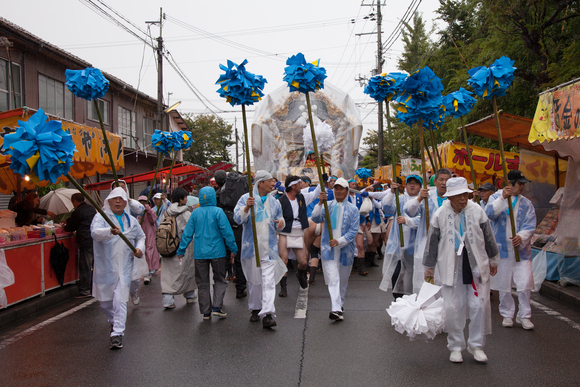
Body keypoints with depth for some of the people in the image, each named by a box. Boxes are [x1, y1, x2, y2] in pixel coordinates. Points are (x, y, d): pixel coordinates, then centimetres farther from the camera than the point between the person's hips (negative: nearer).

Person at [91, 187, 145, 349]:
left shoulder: (131, 221, 11)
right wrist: (110, 231, -44)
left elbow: (141, 237, 25)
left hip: (124, 267, 1)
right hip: (105, 267, -1)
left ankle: (118, 333, -5)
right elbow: (95, 232, -24)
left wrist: (140, 248, 4)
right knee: (104, 299, 13)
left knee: (120, 300, -9)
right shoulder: (101, 217, -3)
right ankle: (114, 321, 42)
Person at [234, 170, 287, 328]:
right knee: (253, 279, 11)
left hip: (269, 247, 1)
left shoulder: (274, 202, 13)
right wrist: (247, 207, -27)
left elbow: (279, 218, 22)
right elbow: (238, 219, -10)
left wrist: (280, 222, -2)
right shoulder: (246, 198, 1)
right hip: (251, 246, -1)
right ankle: (255, 309, 28)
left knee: (269, 280, -10)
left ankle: (268, 314, -16)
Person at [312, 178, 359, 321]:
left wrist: (339, 241, -13)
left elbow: (353, 231, -2)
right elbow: (316, 219, -8)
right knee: (333, 279, -11)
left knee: (343, 280, 13)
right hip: (328, 248, -1)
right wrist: (320, 203, -19)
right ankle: (336, 309, -16)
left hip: (345, 249, 1)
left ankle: (340, 304, 31)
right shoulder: (327, 205, 7)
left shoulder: (353, 209, 5)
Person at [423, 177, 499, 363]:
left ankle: (476, 345, 19)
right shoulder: (440, 215, -4)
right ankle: (456, 346, 18)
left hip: (477, 266, 1)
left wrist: (493, 261, 17)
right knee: (453, 308, 1)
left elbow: (488, 237, 10)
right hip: (451, 268, -1)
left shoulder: (477, 211, -1)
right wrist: (429, 268, 8)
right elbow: (432, 242, 3)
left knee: (479, 306, 1)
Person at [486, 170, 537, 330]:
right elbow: (489, 213, -15)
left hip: (521, 249, 1)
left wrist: (521, 236, -18)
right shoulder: (496, 198, 5)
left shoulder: (526, 203, 11)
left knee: (525, 284, -6)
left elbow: (530, 225, 1)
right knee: (503, 285, 6)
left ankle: (524, 315, 10)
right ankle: (507, 314, 22)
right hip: (502, 249, -1)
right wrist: (502, 198, -24)